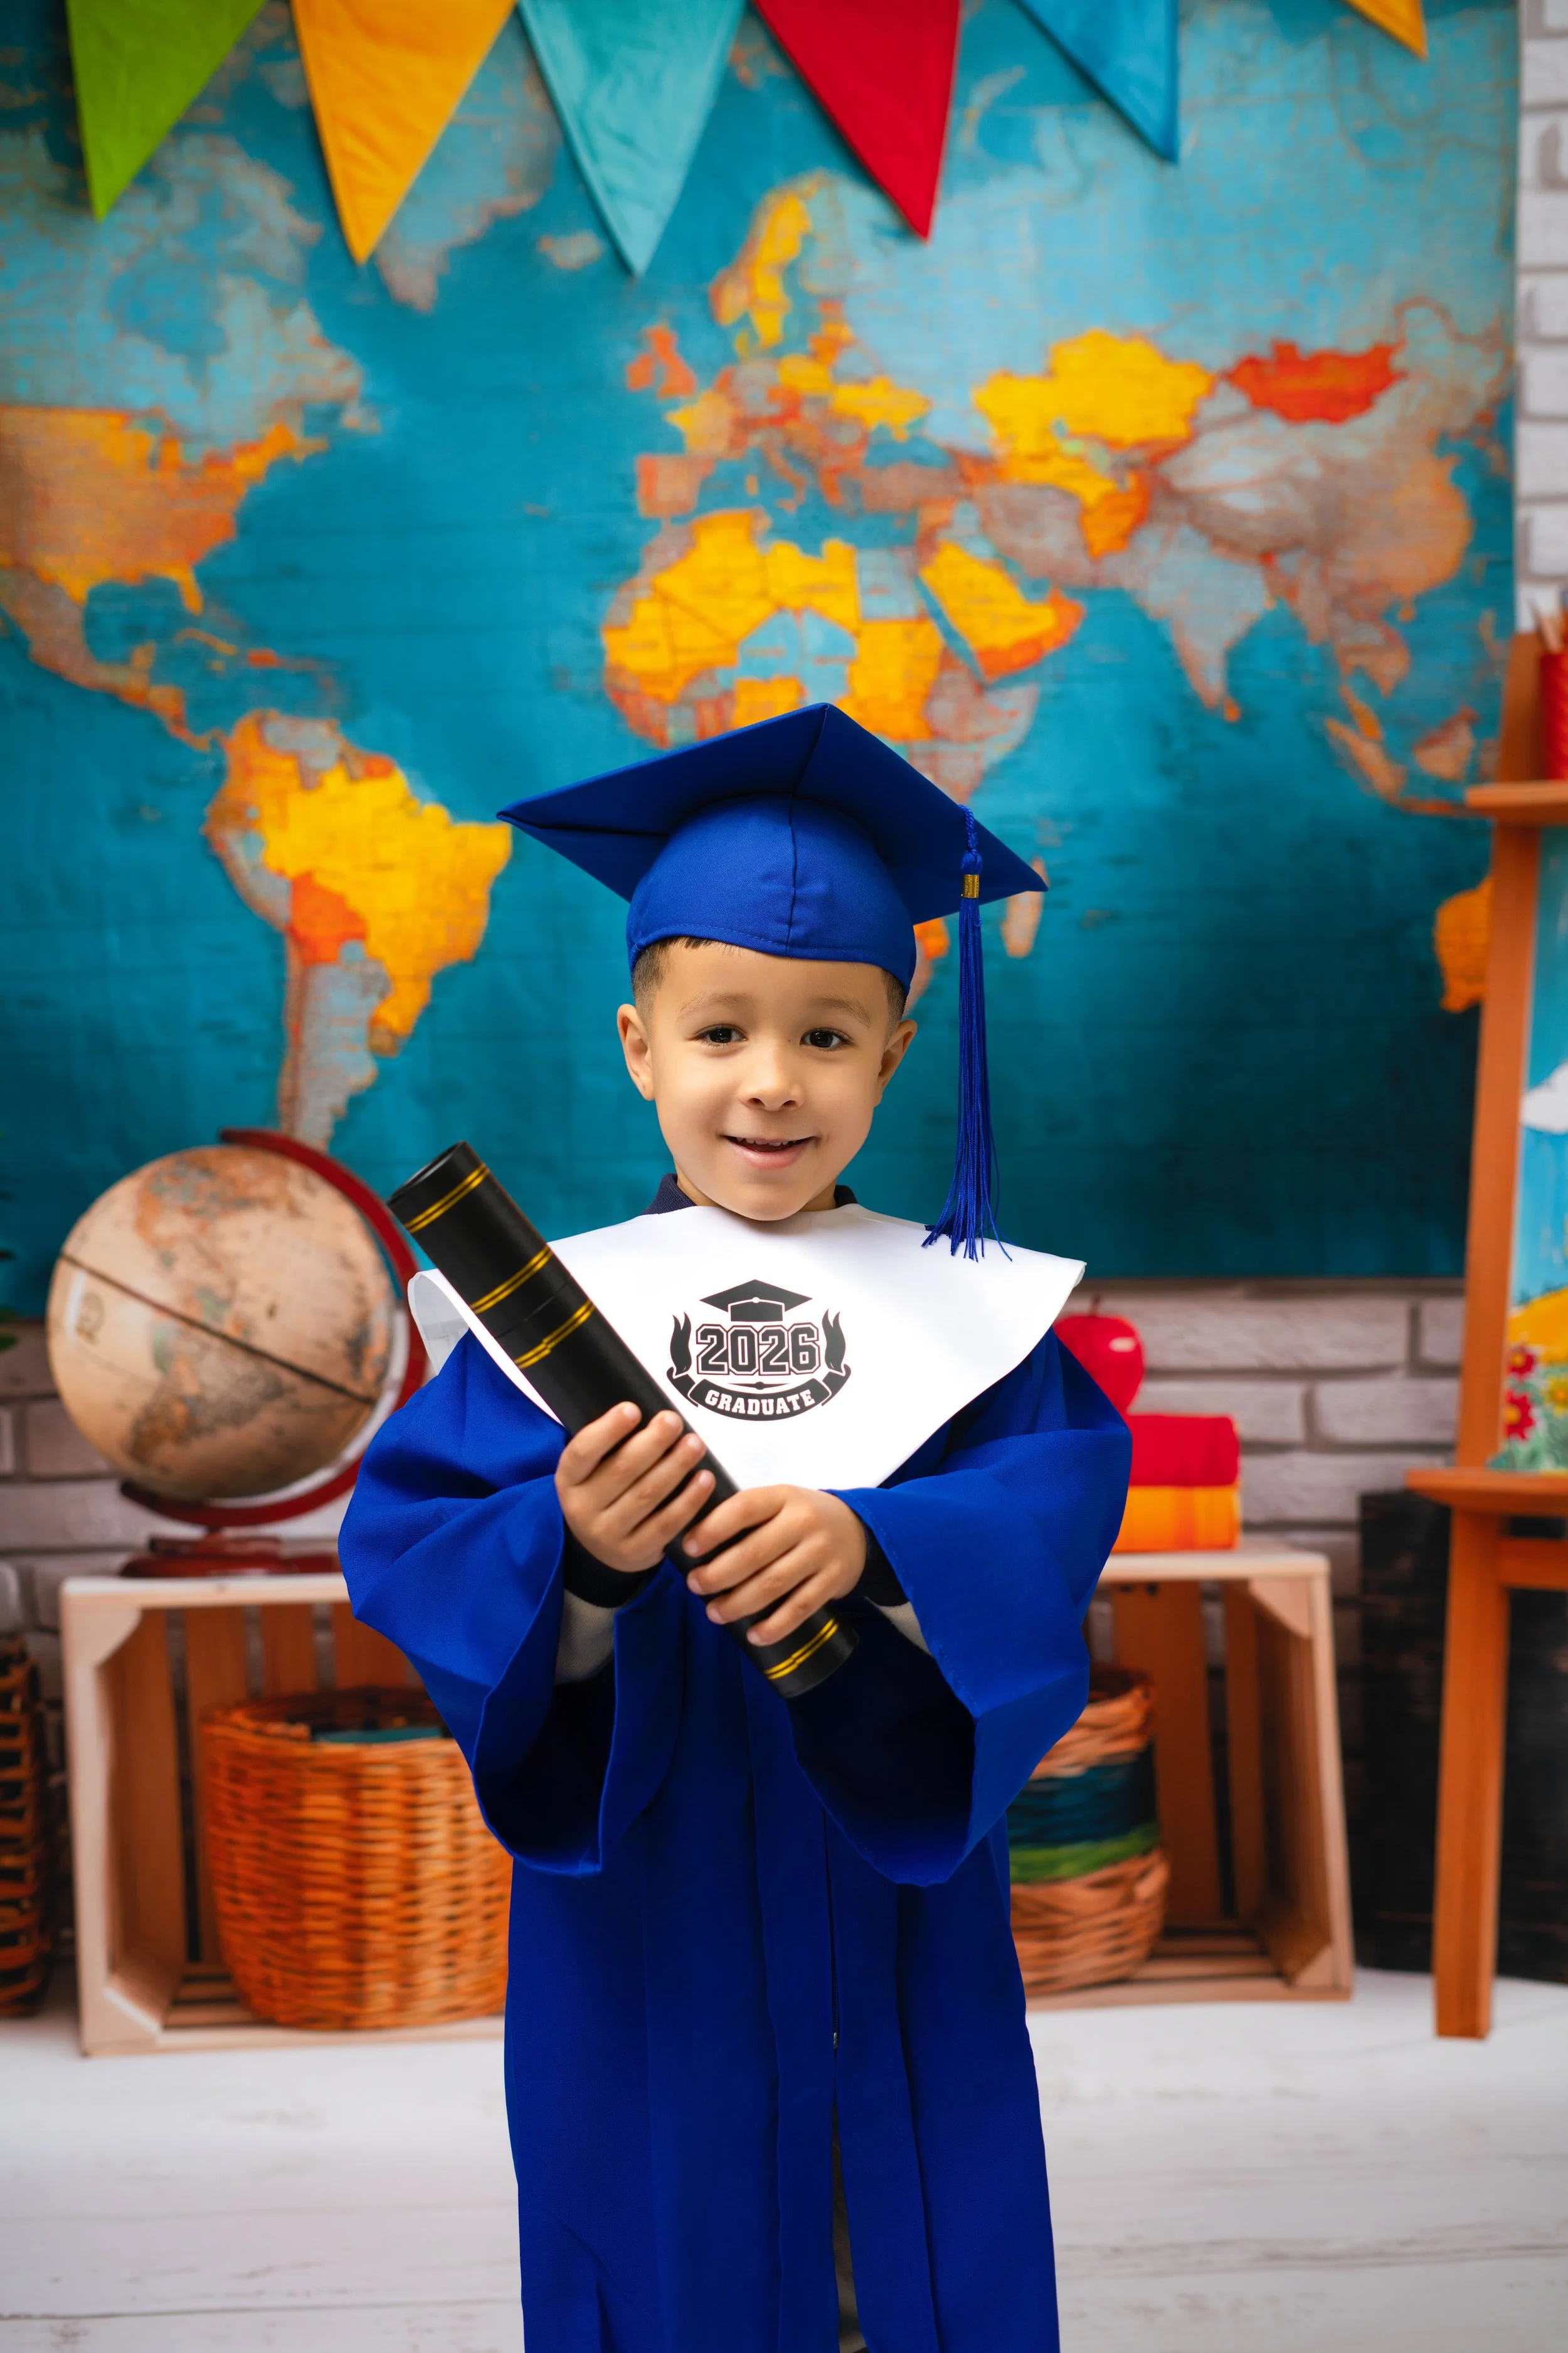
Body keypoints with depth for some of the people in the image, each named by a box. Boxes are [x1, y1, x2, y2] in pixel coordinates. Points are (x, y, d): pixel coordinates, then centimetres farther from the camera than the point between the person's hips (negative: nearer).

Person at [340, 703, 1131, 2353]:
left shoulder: (964, 1307, 0)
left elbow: (1060, 1502, -14)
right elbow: (409, 1551, -12)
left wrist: (875, 1547, -32)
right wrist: (575, 1557, -32)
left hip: (903, 1928, 1)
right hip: (648, 1939, -1)